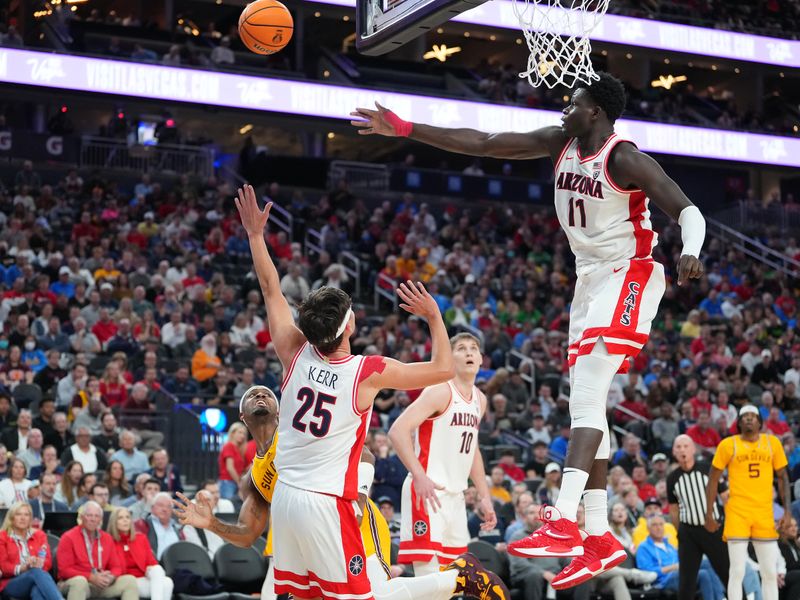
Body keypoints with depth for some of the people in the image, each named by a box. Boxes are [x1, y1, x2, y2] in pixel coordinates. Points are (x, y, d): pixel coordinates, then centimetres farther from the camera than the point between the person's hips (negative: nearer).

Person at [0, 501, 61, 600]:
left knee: (37, 591, -40)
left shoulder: (39, 535, 21)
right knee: (37, 572, -38)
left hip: (37, 582, 2)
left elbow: (48, 561, 12)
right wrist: (21, 568, -20)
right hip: (11, 584, -2)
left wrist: (39, 564, -15)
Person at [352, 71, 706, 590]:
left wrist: (690, 252, -43)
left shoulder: (626, 159, -16)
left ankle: (563, 523, -31)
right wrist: (404, 129, 2)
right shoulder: (561, 142, 5)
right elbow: (482, 143, 5)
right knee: (585, 403, 5)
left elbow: (687, 210, -20)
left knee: (586, 395, -22)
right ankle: (599, 538, 8)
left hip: (628, 277, -9)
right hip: (590, 279, 9)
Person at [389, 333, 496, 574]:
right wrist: (419, 476, -31)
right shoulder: (441, 391, -12)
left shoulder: (480, 400, 14)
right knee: (430, 577, -16)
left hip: (455, 496, 9)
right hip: (427, 492, -9)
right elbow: (398, 430, -21)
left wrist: (484, 496, 20)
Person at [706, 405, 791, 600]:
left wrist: (787, 510, 2)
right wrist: (709, 514, 0)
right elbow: (713, 480, 4)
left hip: (765, 513, 3)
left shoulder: (773, 443, 7)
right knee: (737, 571, -5)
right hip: (737, 512, -3)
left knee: (771, 572, 5)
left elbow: (782, 477, 12)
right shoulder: (728, 445, 1)